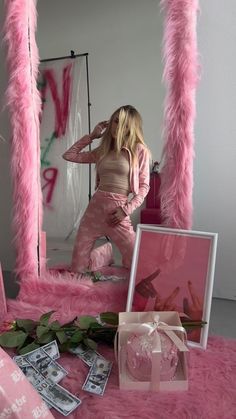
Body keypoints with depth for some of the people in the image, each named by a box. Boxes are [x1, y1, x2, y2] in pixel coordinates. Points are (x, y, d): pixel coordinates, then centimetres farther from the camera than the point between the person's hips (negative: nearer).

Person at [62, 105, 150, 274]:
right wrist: (91, 135, 15)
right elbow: (69, 155, 17)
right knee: (77, 269, 6)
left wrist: (126, 210, -11)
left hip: (117, 211, -3)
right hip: (94, 207, 4)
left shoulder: (139, 150, 1)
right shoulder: (103, 150, 13)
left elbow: (144, 186, 0)